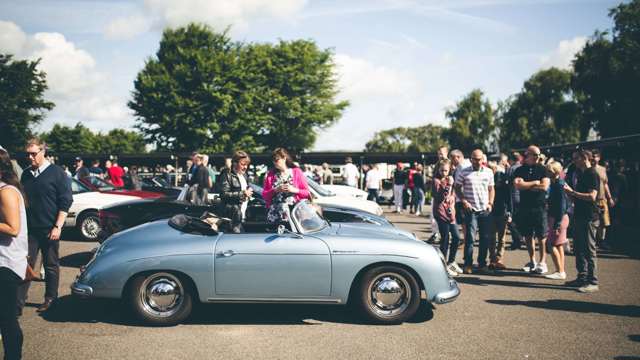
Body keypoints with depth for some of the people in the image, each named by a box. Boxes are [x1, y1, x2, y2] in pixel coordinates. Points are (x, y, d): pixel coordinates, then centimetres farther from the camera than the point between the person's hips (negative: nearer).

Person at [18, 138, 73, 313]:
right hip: (29, 228, 4)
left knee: (51, 265, 7)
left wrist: (57, 227, -14)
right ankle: (18, 302, 5)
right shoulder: (25, 175, 10)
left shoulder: (57, 173, -5)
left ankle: (50, 299, 20)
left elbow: (65, 202, -9)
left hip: (49, 230, -4)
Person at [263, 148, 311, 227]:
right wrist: (275, 190, -7)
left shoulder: (296, 172, 7)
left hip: (293, 212, -2)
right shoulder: (271, 174, 13)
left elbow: (307, 193, 5)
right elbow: (264, 195, 9)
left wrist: (294, 190, -10)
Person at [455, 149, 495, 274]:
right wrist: (464, 201, -9)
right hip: (471, 209, -4)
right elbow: (457, 188, 2)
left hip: (485, 210, 4)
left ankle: (482, 263, 18)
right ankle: (468, 264, 2)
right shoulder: (463, 172, -2)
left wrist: (490, 203, 2)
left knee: (485, 238, 7)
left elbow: (491, 189, 14)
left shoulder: (489, 172, 9)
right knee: (470, 237, -6)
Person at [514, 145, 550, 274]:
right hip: (524, 207, 2)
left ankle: (542, 262, 7)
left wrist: (526, 185, -6)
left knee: (541, 237, -2)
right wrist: (535, 183, -7)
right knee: (528, 236, 9)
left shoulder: (542, 169, 3)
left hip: (539, 207, -2)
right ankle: (532, 261, 21)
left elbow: (544, 186, -10)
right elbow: (517, 185, -9)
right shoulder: (520, 170, 7)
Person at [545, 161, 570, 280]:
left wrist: (557, 223, -22)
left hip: (559, 218, -10)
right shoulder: (555, 183, 11)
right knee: (558, 246, 12)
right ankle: (561, 271, 18)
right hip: (555, 217, 10)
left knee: (552, 245, -7)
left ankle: (560, 272, -2)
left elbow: (562, 205, -21)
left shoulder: (559, 184, -18)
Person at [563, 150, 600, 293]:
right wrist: (570, 191, 5)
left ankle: (593, 282, -1)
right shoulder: (580, 174, 16)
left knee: (589, 250, -6)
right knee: (579, 249, 14)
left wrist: (572, 192, -18)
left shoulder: (592, 174, -12)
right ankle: (582, 278, 23)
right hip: (579, 216, 9)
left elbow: (592, 196, -22)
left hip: (589, 218, -9)